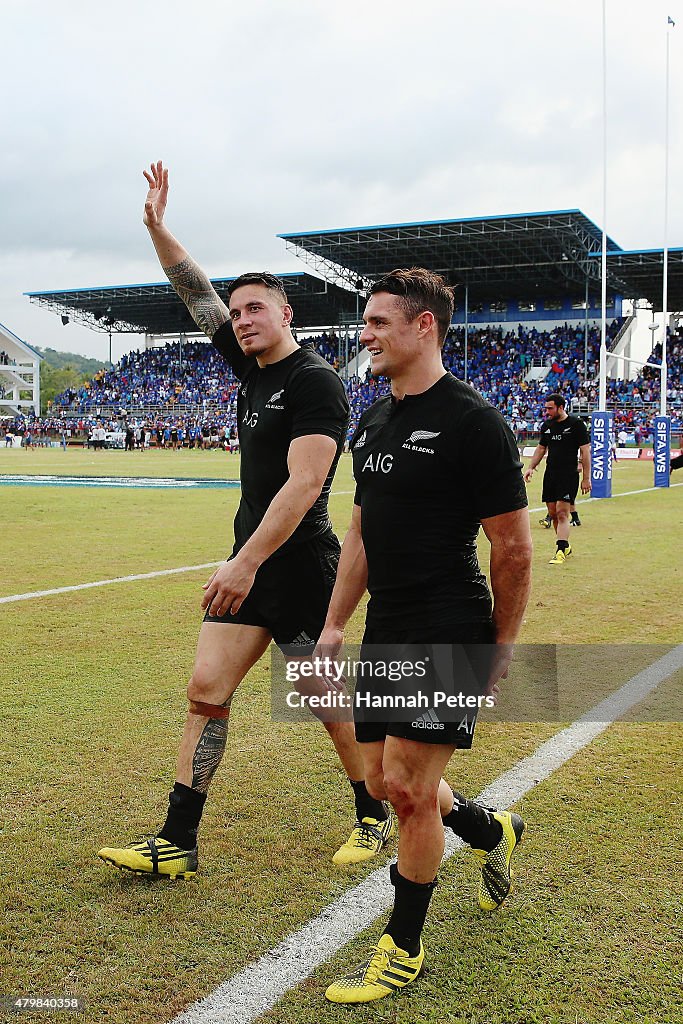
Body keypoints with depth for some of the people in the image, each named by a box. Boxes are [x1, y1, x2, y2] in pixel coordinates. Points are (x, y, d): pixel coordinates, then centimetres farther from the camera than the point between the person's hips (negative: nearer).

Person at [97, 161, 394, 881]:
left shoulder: (314, 381, -14)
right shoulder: (252, 367, 11)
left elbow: (304, 484, -23)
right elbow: (198, 295, 18)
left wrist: (247, 562, -26)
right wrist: (157, 227, 10)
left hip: (298, 567, -8)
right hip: (248, 563, 8)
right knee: (206, 690, 4)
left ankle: (374, 818, 27)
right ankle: (177, 843, 10)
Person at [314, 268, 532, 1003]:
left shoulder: (472, 422, -14)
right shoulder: (373, 422, 11)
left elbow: (513, 550, -11)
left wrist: (501, 648, -5)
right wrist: (334, 625, 15)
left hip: (449, 637, -8)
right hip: (385, 635, 8)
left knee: (409, 788, -3)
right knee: (383, 781, 14)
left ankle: (402, 949, 19)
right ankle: (493, 831, 43)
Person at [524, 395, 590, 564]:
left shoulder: (576, 424, -5)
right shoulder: (547, 425, 12)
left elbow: (585, 451, -5)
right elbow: (541, 448, 22)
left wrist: (586, 478, -8)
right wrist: (531, 467, 8)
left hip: (569, 474, -6)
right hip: (550, 474, 6)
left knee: (562, 513, -13)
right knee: (552, 513, 8)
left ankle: (561, 552, -14)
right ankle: (566, 546, 24)